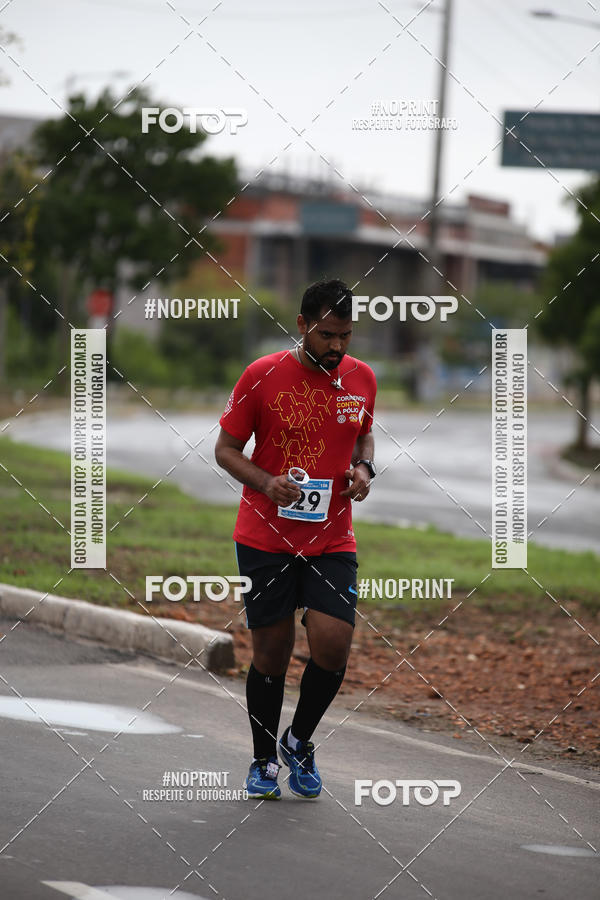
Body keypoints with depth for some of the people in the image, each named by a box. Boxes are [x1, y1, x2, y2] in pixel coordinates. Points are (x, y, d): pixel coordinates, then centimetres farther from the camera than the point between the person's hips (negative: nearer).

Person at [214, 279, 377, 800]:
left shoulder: (362, 378, 4)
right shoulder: (263, 375, -7)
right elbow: (226, 449, 0)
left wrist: (364, 469, 0)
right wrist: (268, 483, -17)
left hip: (333, 538, 2)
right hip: (265, 537, -2)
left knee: (333, 644, -13)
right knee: (271, 652, 3)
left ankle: (299, 742, 14)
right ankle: (264, 760, 25)